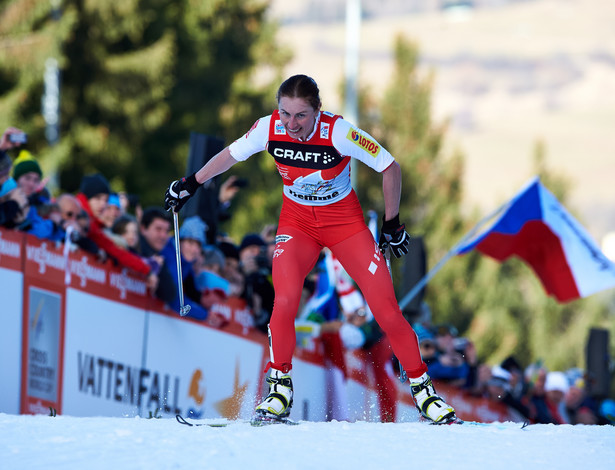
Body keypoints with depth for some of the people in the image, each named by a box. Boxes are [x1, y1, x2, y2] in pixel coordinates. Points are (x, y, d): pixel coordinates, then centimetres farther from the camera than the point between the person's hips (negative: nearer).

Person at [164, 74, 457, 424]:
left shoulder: (339, 133, -27)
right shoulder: (269, 128, -19)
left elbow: (390, 167, -15)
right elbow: (231, 155, 3)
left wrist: (392, 224, -8)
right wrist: (191, 184, 11)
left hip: (345, 221, -2)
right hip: (297, 221, 2)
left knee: (386, 310, -8)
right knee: (285, 300, -23)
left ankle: (423, 388, 9)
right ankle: (280, 390, -6)